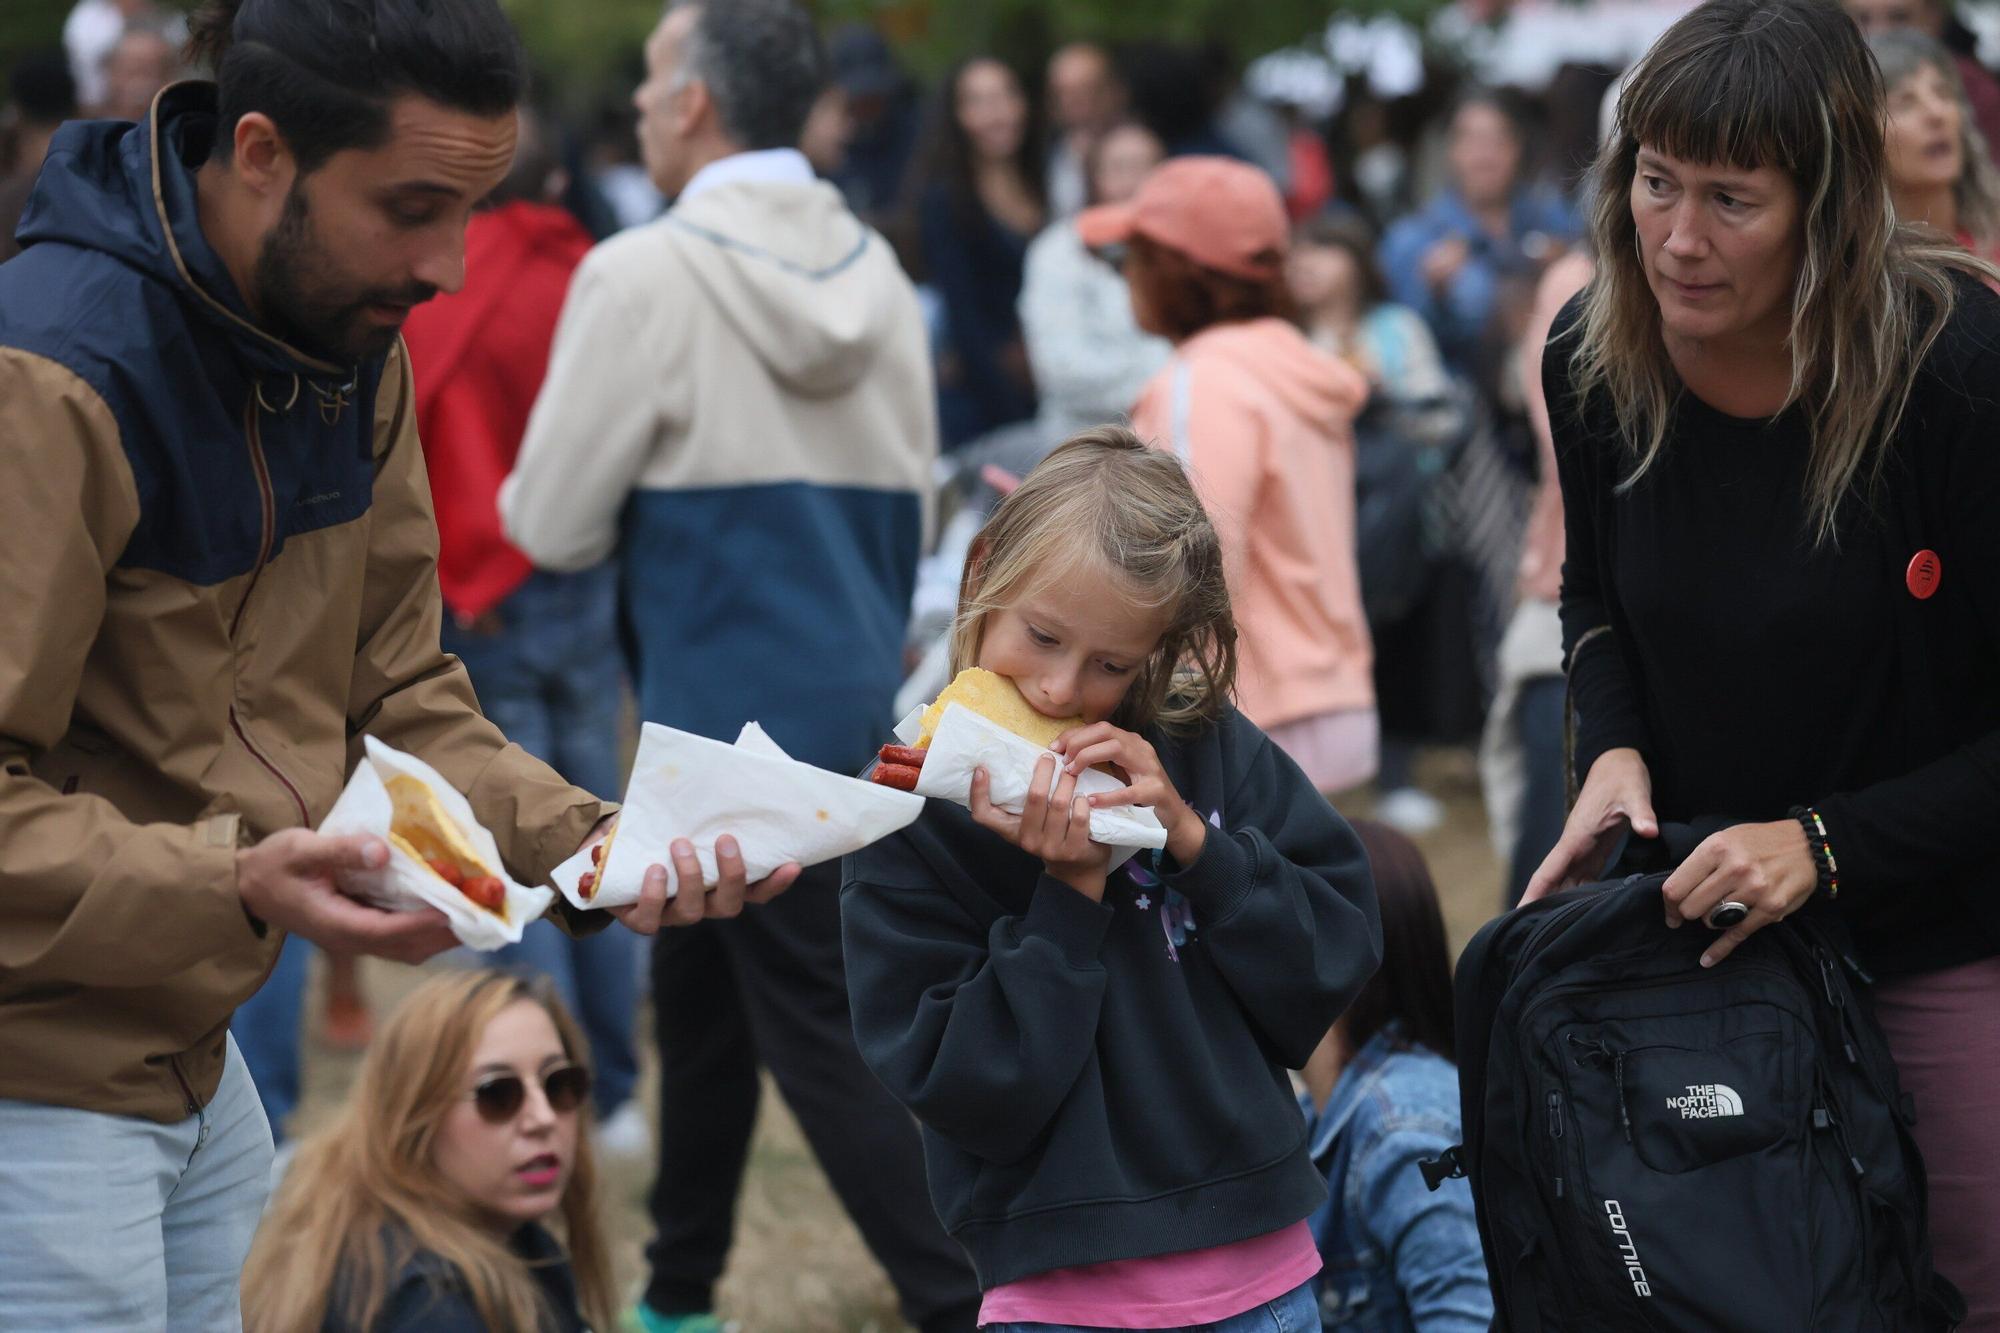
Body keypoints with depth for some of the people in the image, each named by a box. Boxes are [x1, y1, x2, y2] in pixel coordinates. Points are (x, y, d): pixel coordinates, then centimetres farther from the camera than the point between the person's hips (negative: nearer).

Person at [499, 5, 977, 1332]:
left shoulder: (645, 276, -13)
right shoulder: (875, 267, 7)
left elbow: (554, 523, -10)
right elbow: (911, 507, 14)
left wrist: (658, 490, 10)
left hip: (733, 711, -7)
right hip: (859, 693, 8)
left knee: (824, 1035, -3)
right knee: (701, 986, 21)